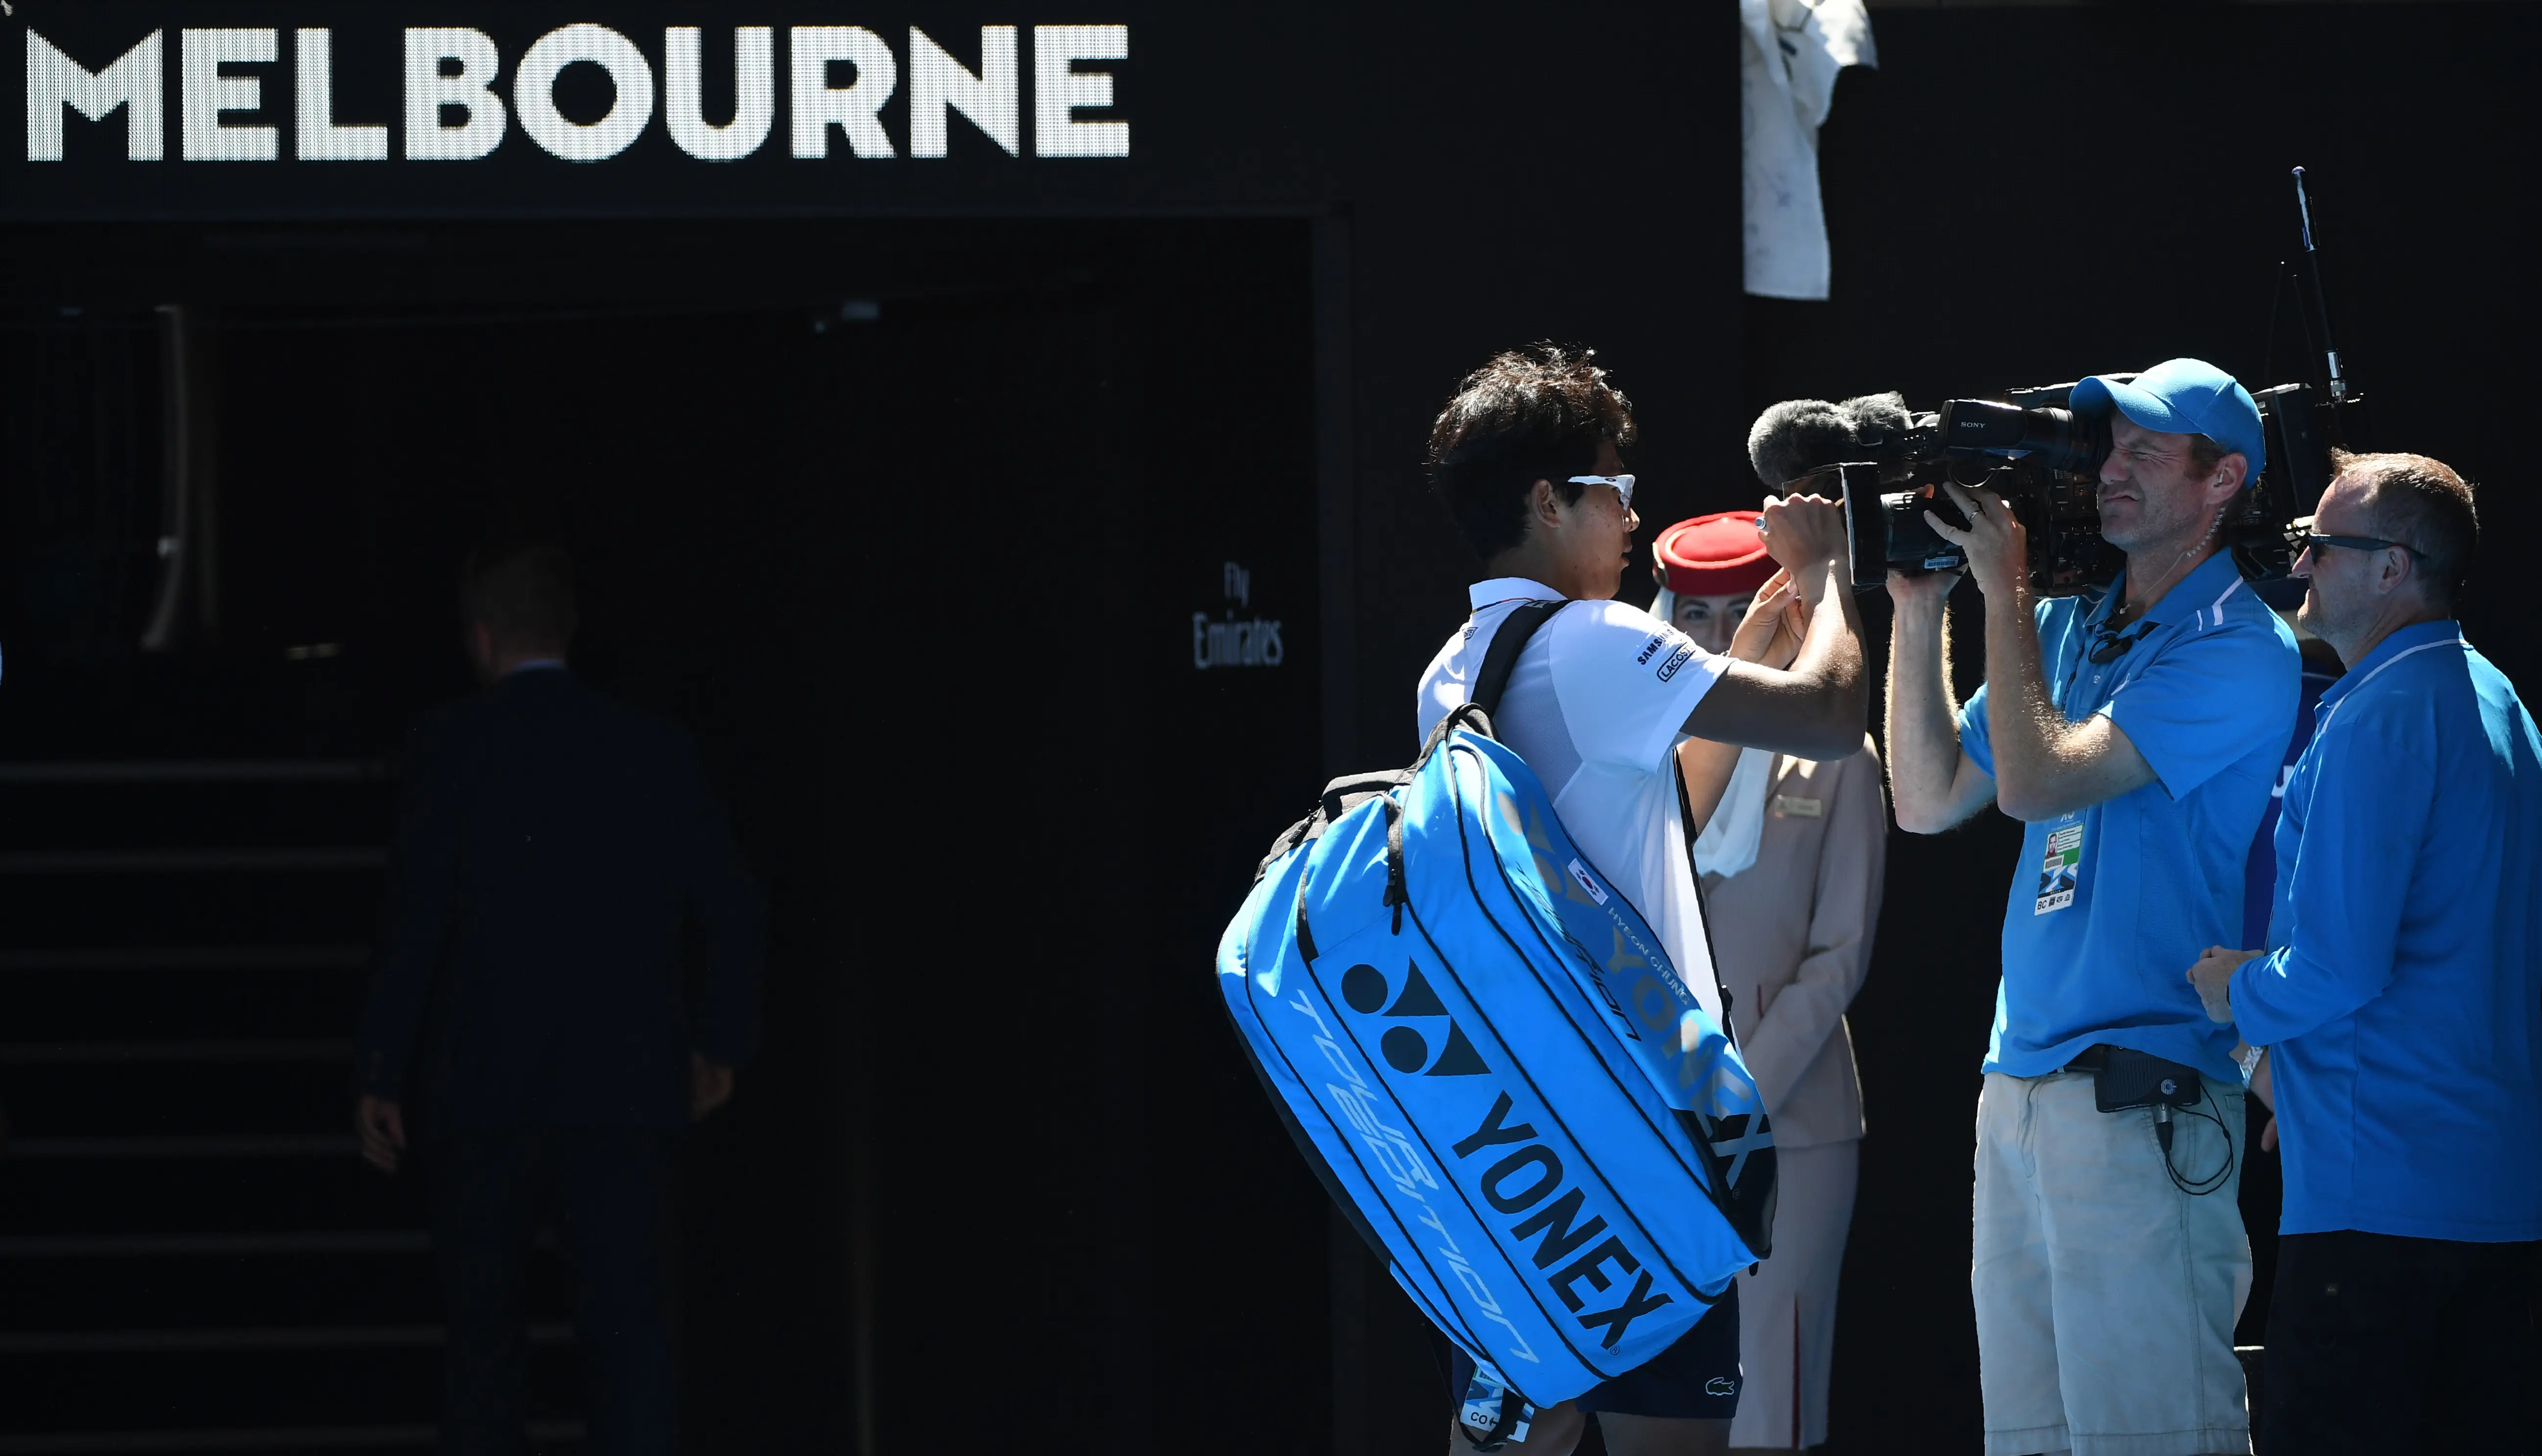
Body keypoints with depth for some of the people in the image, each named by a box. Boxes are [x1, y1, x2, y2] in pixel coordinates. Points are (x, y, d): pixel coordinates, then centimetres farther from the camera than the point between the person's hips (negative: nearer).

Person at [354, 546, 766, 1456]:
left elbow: (416, 920, -9)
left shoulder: (454, 749, -4)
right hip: (628, 1092, 2)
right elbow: (735, 912, 5)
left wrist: (380, 1076, -2)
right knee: (630, 1326, -3)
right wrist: (720, 1042, 19)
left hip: (487, 1089, -2)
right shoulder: (655, 751, 5)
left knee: (485, 1339, 12)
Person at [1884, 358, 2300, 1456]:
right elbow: (1930, 800, 17)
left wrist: (2003, 586, -9)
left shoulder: (2235, 650, -9)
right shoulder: (2071, 626, 16)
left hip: (2141, 1095, -8)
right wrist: (1917, 610, 9)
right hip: (2020, 1087, 8)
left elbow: (2037, 781, -17)